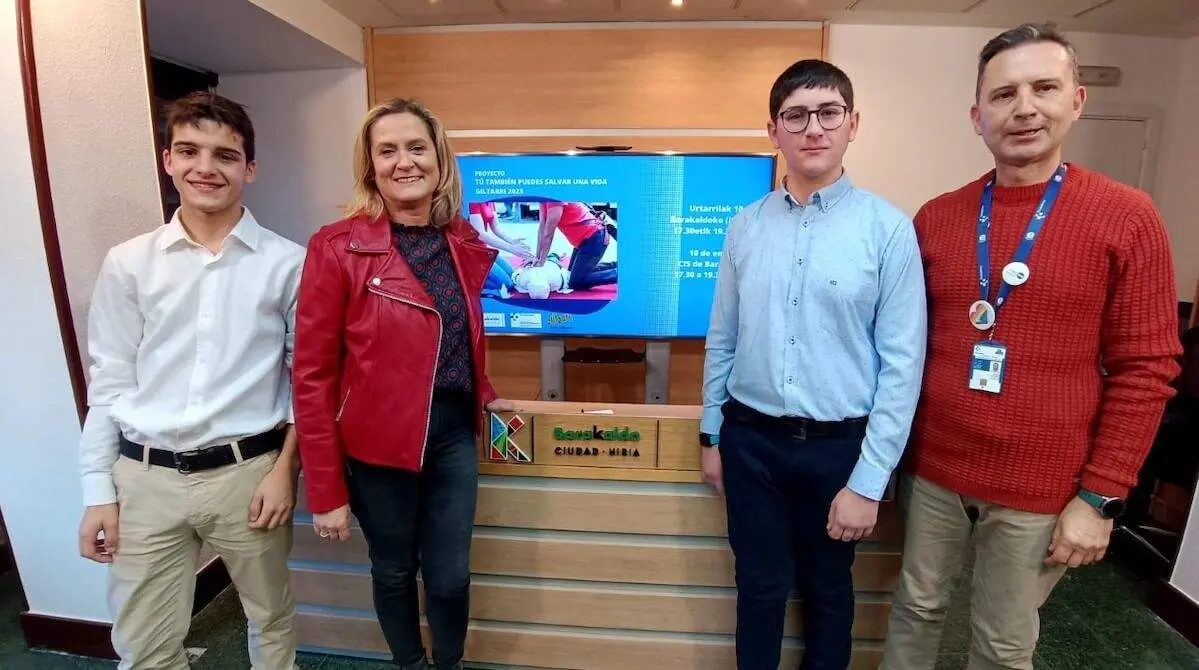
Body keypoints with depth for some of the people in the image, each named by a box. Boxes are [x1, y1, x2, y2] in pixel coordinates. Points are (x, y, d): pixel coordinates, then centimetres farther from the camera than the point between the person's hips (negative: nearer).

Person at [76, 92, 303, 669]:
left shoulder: (287, 264, -5)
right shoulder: (127, 264, 1)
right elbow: (110, 383, 4)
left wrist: (285, 468, -6)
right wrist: (98, 492, 4)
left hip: (247, 472, -1)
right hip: (145, 477, 2)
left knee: (271, 620, 18)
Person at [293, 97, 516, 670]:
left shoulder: (465, 243, 1)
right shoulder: (337, 247, -13)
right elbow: (313, 375, -12)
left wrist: (485, 397, 6)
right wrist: (326, 490, -11)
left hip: (454, 434, 3)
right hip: (378, 442, -3)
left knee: (450, 575, 13)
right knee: (394, 569, 19)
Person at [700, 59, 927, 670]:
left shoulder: (888, 228, -9)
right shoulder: (744, 226, 1)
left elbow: (902, 363, -10)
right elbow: (721, 341, 5)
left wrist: (869, 480, -10)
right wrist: (712, 436, 9)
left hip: (839, 444, -2)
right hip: (750, 440, 2)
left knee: (827, 588, 20)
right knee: (760, 586, 18)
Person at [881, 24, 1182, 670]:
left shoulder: (1128, 218, -7)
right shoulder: (935, 218, 0)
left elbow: (1145, 369, -6)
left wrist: (1099, 497, -8)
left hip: (1041, 490, -1)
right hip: (933, 470, 2)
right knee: (916, 609, 19)